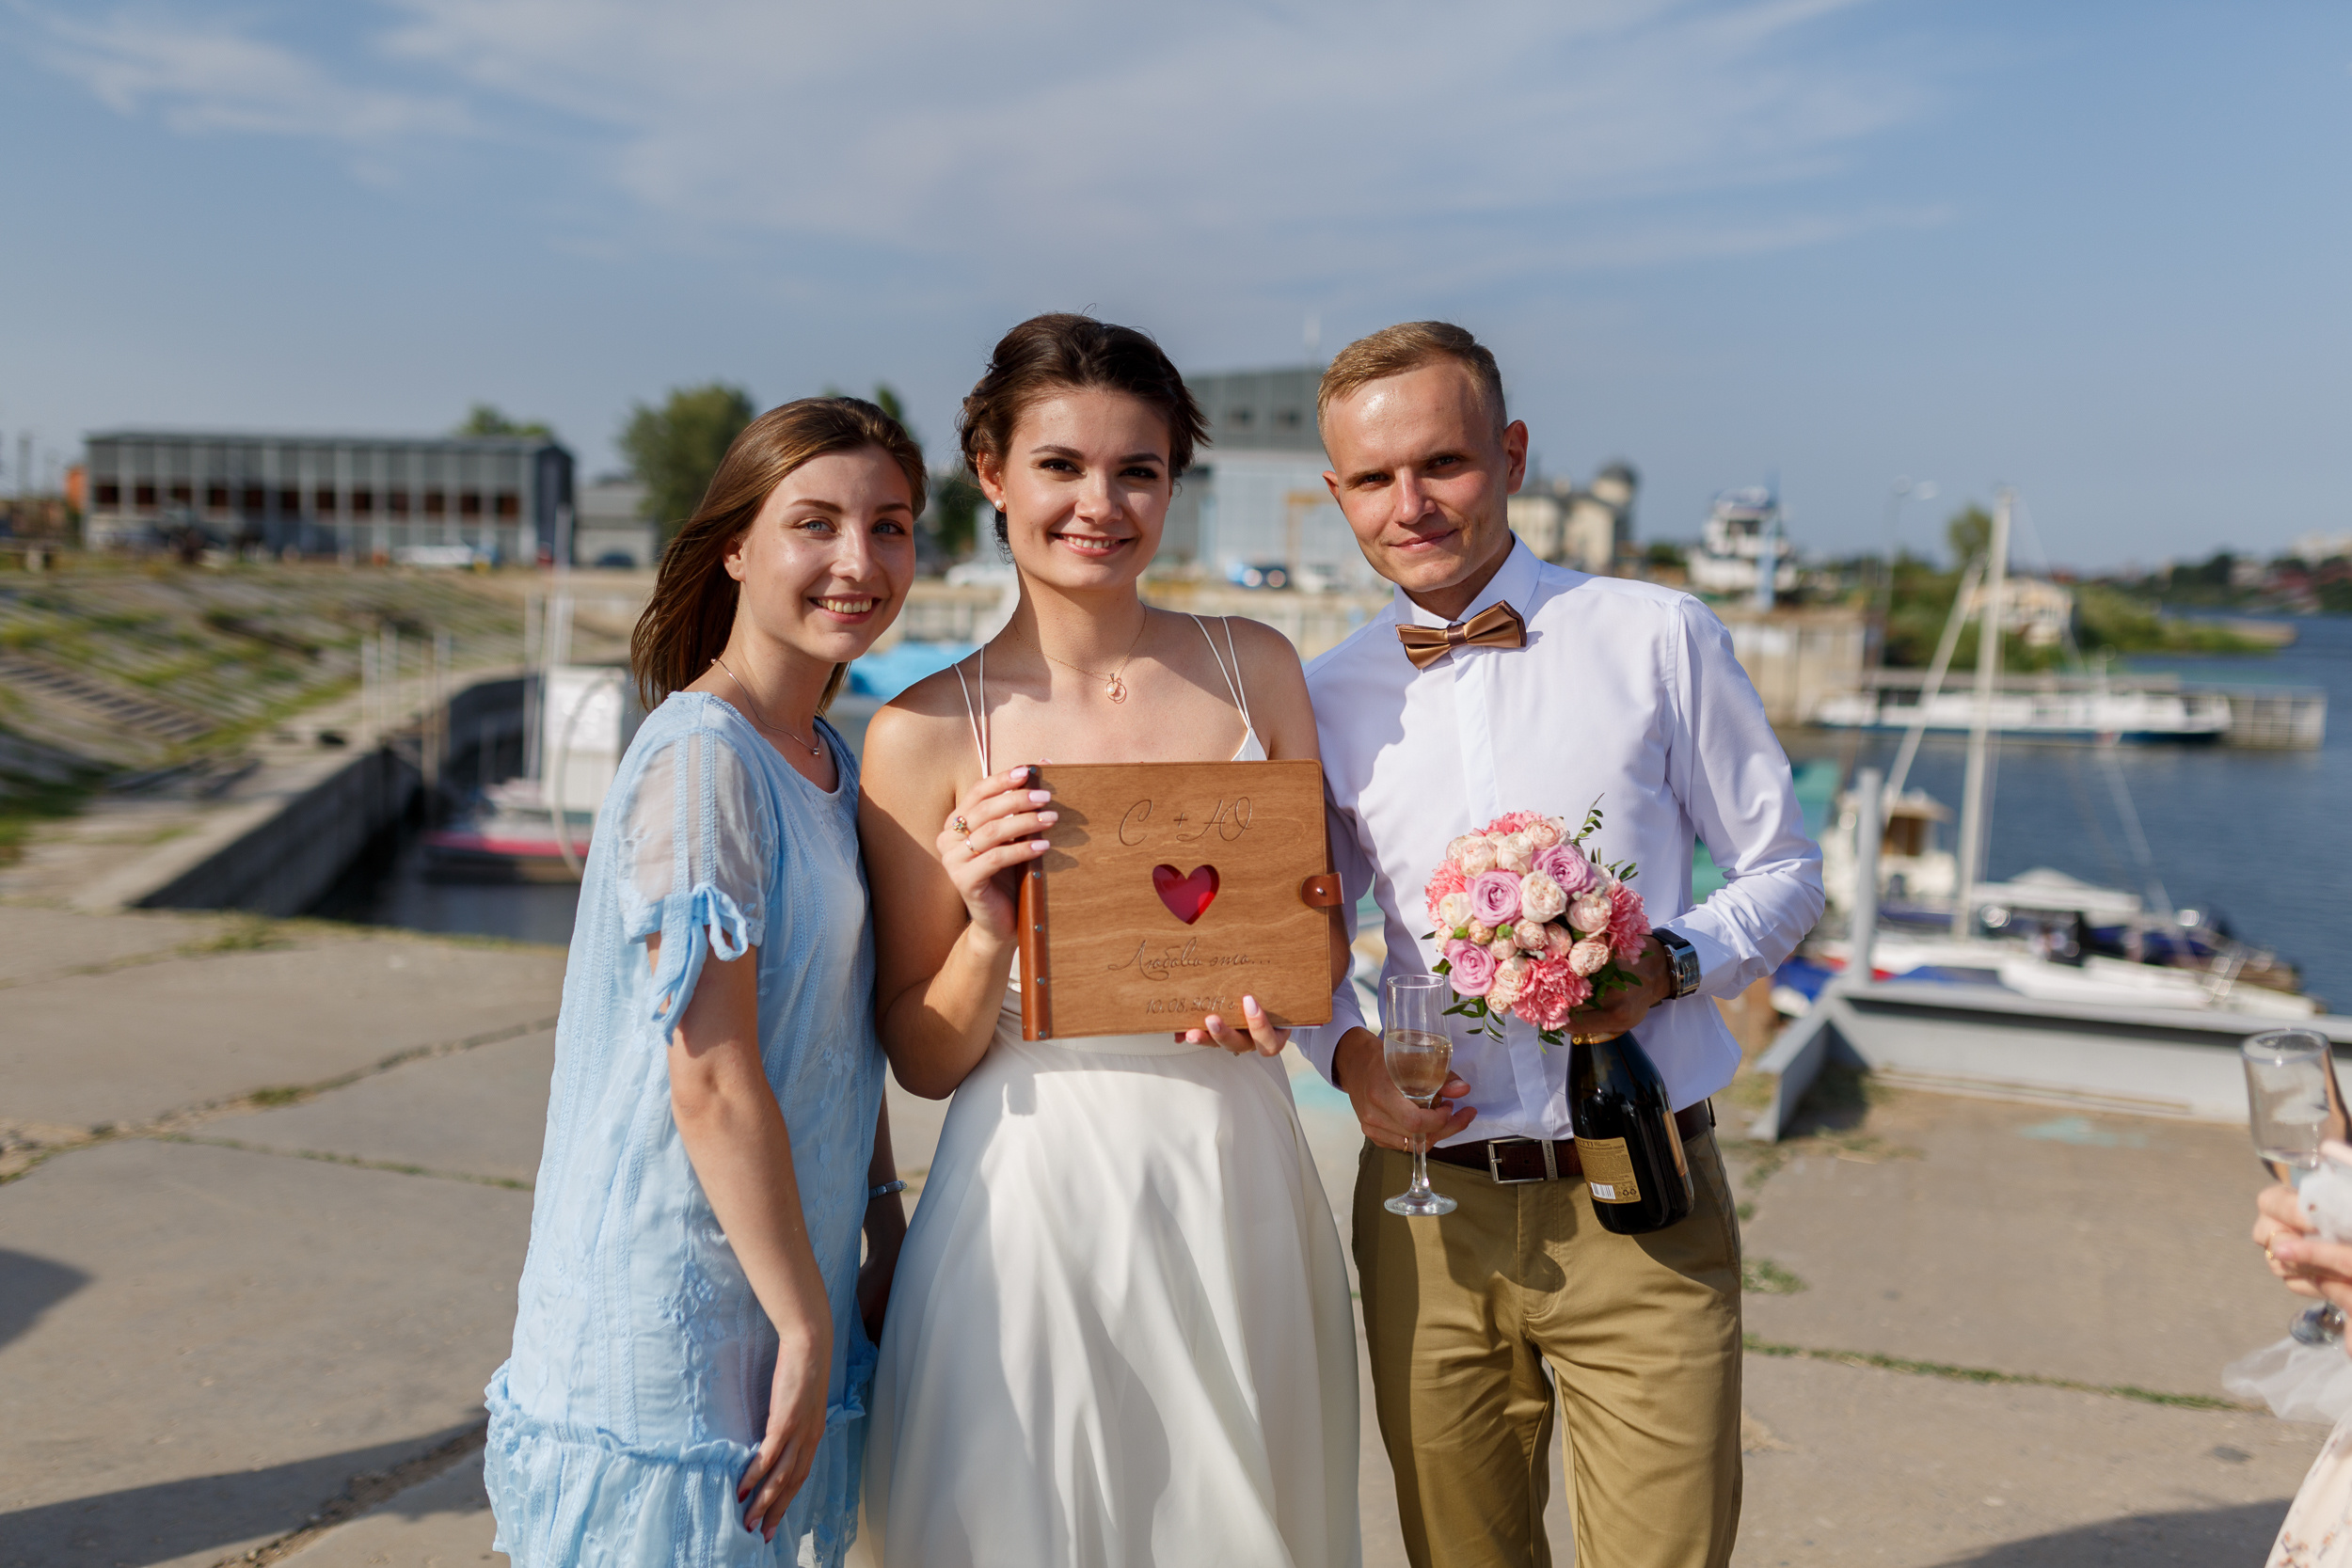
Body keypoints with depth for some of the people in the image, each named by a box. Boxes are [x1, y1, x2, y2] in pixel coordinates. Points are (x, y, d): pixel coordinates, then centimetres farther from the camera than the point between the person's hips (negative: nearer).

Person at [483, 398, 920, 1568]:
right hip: (676, 1327, -8)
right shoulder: (701, 760, -19)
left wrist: (882, 1222, 9)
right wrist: (807, 1328, -16)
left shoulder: (829, 763, 8)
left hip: (782, 1282, 8)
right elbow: (711, 1081, -22)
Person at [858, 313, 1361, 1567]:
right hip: (1037, 1201, -2)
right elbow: (925, 1060, -1)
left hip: (1240, 1181, 3)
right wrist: (988, 931, -19)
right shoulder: (925, 734, -7)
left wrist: (1273, 999, -10)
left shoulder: (1254, 668, 2)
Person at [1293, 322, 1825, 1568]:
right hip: (1429, 1203, 3)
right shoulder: (1330, 697, 6)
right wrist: (1344, 1049, -6)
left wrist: (1668, 963, -16)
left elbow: (1785, 869, 4)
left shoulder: (1657, 639, -2)